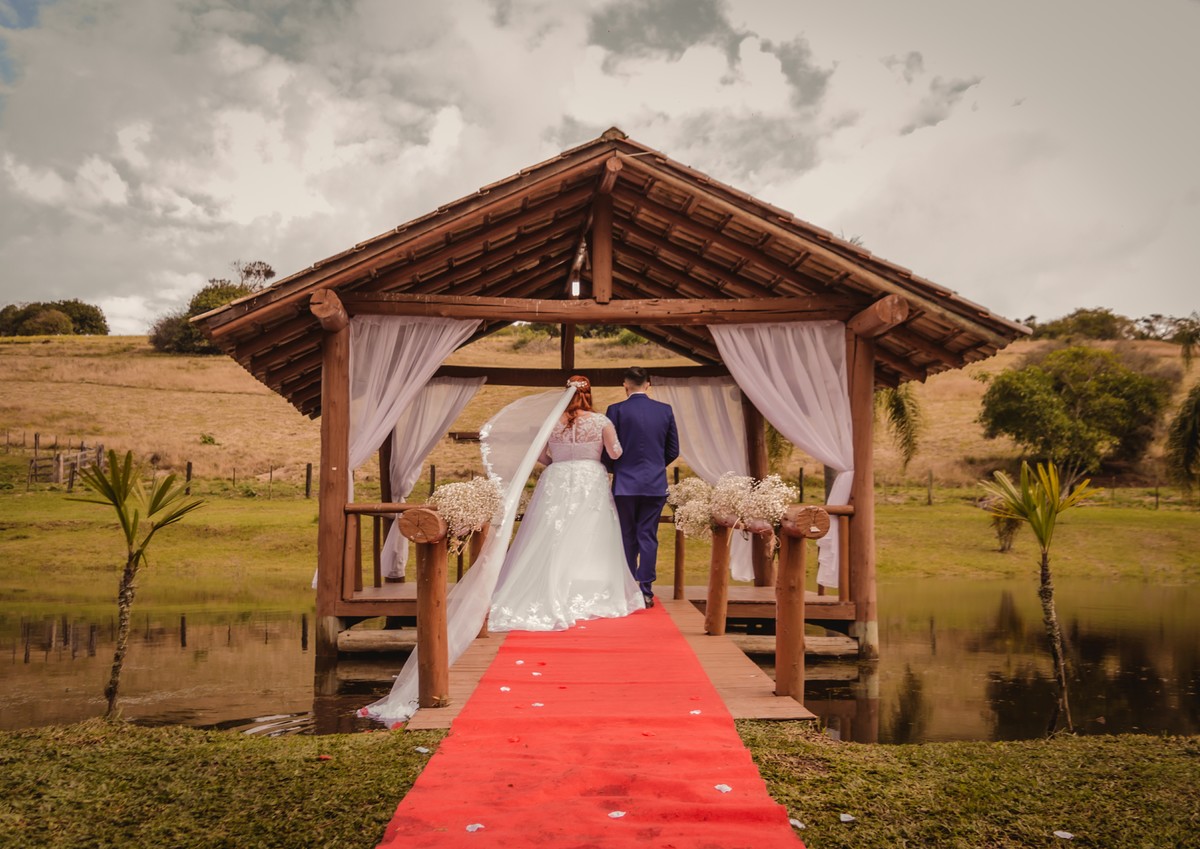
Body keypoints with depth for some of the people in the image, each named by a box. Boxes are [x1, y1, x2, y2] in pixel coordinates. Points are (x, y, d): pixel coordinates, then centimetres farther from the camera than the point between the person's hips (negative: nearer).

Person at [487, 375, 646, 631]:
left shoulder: (552, 422, 1)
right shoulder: (600, 421, -3)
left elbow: (539, 455, 4)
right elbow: (615, 452, -5)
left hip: (557, 483, 1)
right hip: (591, 483, -1)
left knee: (554, 541, 4)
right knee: (589, 540, 5)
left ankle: (552, 598, 4)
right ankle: (589, 597, 7)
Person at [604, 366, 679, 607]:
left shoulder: (616, 410, -7)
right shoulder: (665, 410, 2)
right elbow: (673, 450, 7)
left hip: (625, 483, -2)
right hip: (656, 484, 2)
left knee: (627, 538, 9)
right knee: (648, 536, 5)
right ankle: (645, 591, 4)